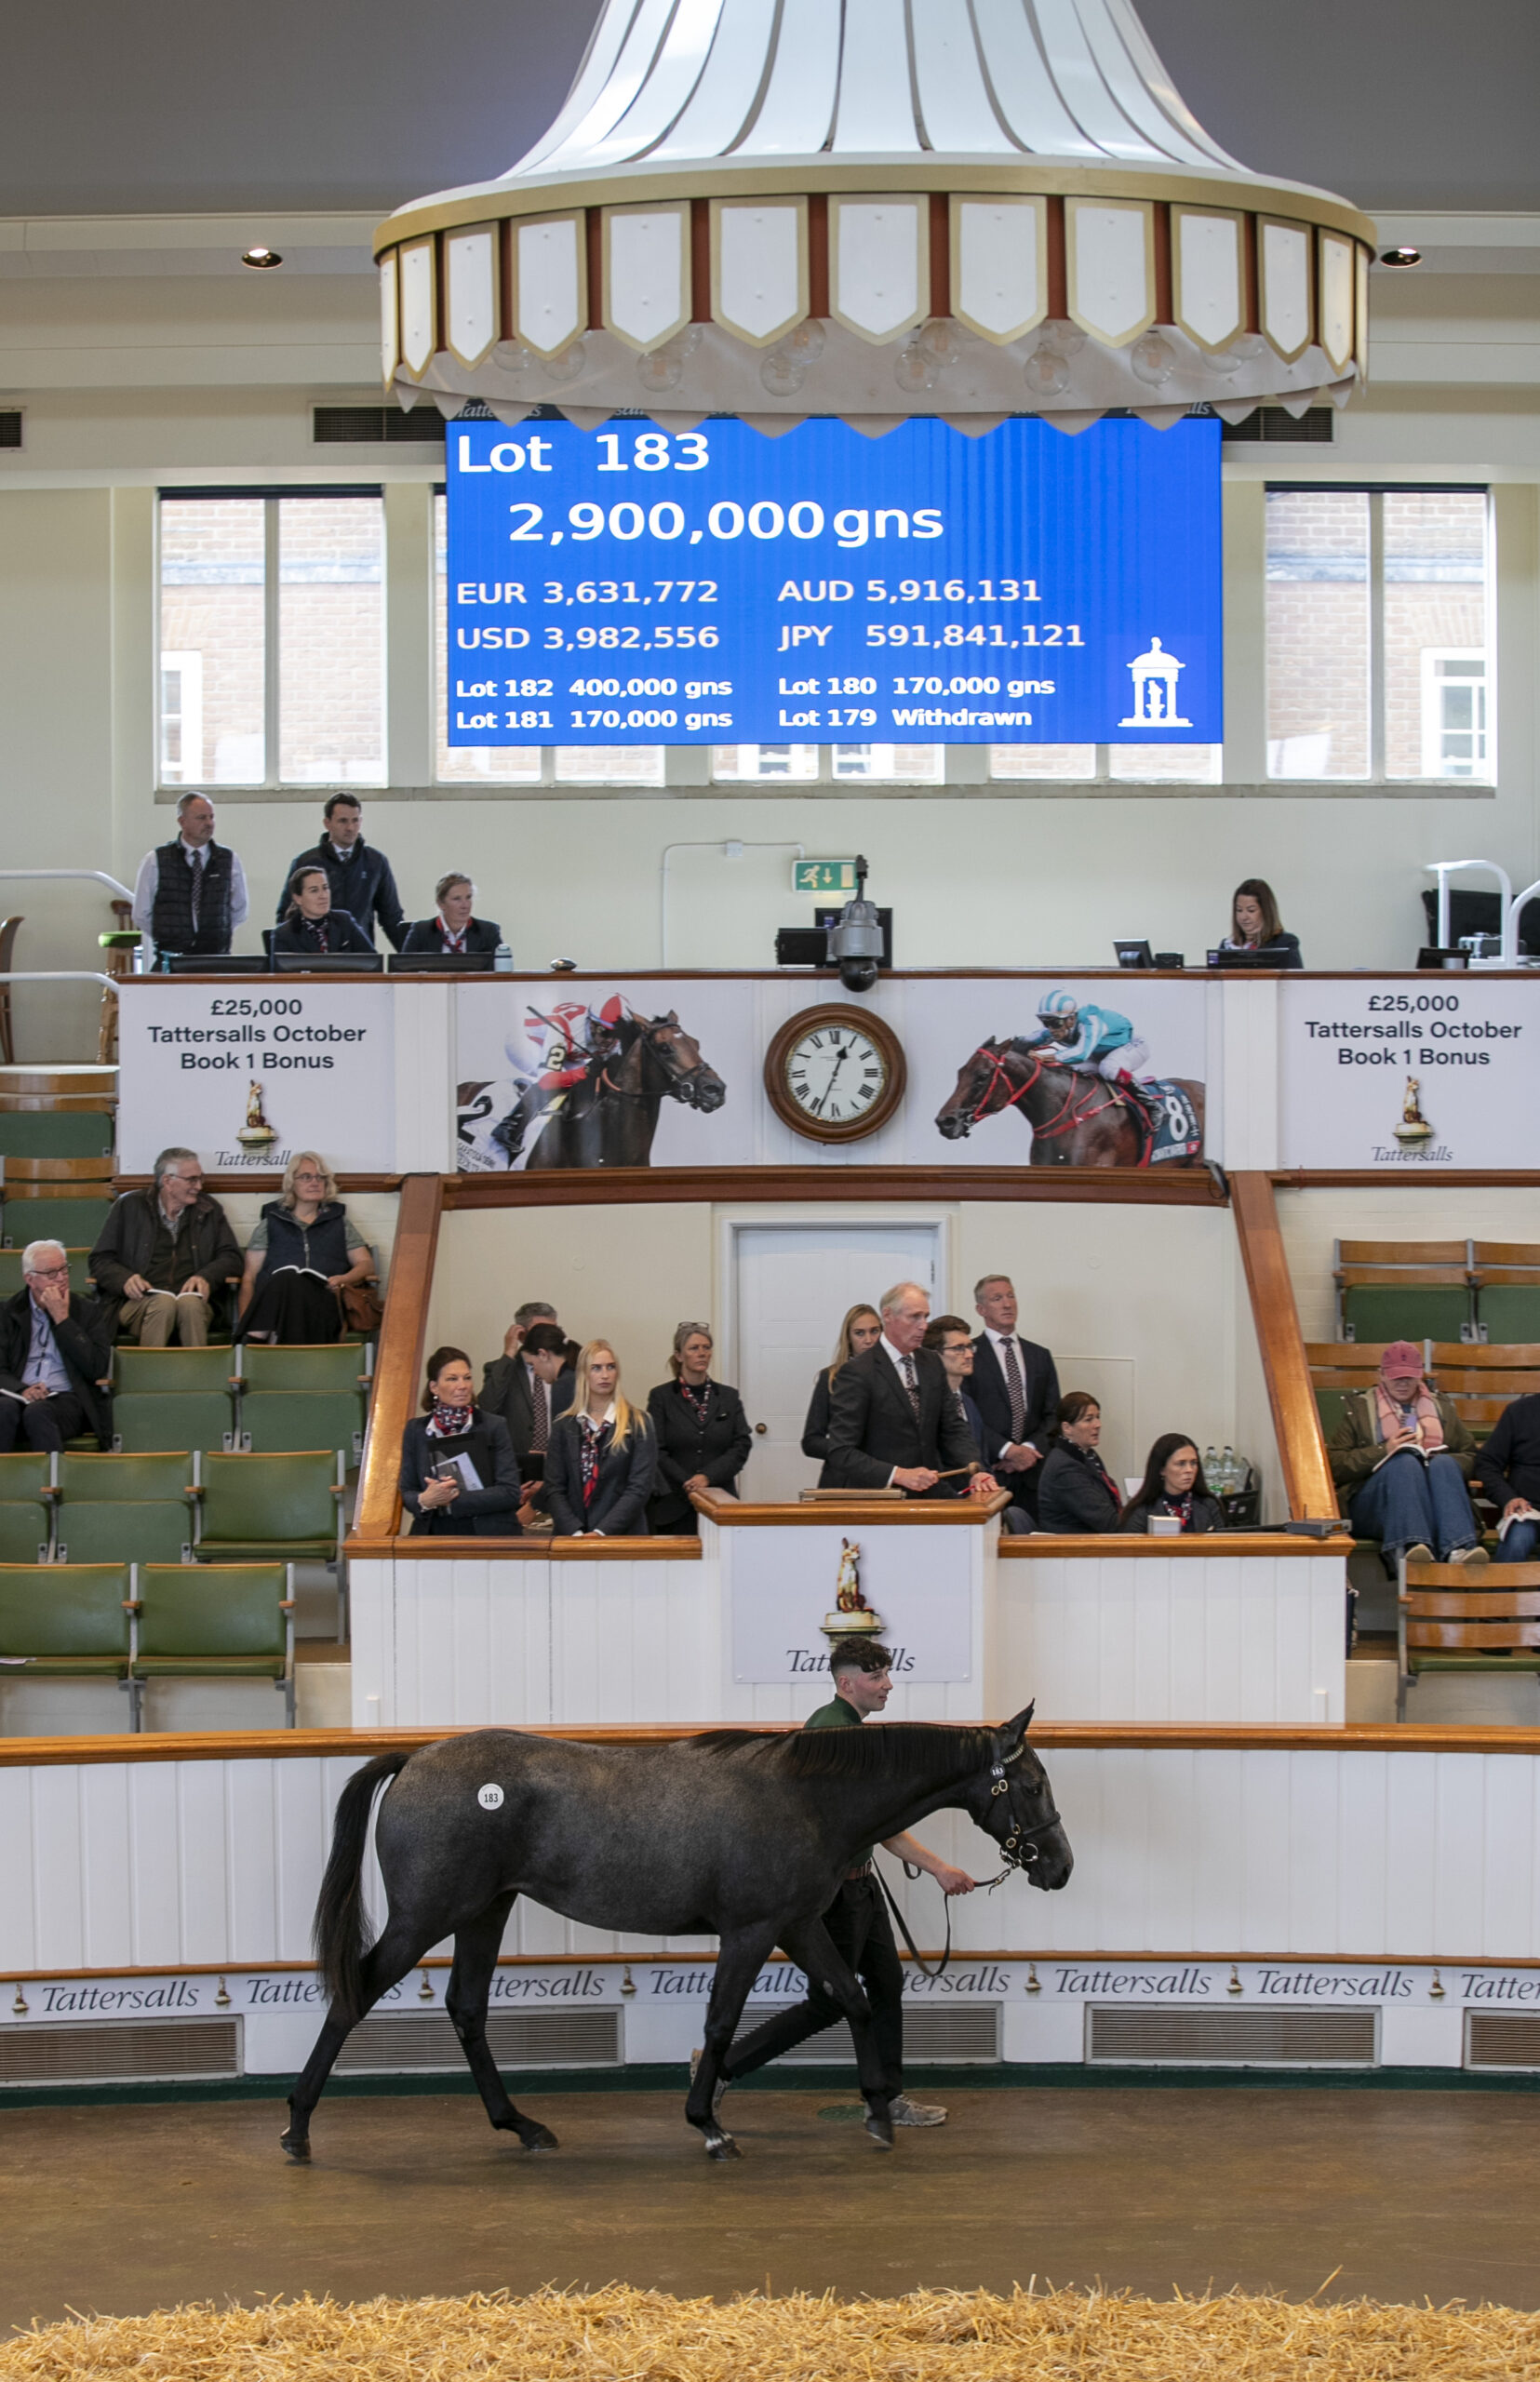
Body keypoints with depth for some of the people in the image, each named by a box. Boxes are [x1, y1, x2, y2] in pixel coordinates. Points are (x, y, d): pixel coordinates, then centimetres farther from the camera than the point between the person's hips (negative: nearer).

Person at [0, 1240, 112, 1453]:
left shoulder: (87, 1311, 12)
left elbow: (98, 1369, -2)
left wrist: (62, 1319, -4)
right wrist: (22, 1389, -17)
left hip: (68, 1399, -1)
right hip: (22, 1397, 1)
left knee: (37, 1411, -35)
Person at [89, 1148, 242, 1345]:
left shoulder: (209, 1210, 17)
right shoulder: (129, 1207, 11)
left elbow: (231, 1257, 12)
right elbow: (99, 1260, 9)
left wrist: (206, 1278, -10)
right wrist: (125, 1279, -13)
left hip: (193, 1305, 1)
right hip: (137, 1305, -1)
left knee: (190, 1302, -35)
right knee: (164, 1303, -36)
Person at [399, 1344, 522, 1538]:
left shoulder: (494, 1427, 3)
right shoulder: (416, 1431, 10)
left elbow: (510, 1493, -4)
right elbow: (407, 1494, 12)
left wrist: (454, 1500, -9)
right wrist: (425, 1501, -10)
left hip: (489, 1536, -3)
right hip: (435, 1536, 3)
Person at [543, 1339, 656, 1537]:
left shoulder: (637, 1423, 5)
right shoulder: (564, 1426, 11)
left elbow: (639, 1488, -2)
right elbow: (554, 1489, 6)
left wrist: (601, 1532, -12)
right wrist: (576, 1533, -10)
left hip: (623, 1536, -1)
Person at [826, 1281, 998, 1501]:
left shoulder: (932, 1364, 13)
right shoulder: (857, 1373, -8)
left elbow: (953, 1429, 13)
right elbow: (841, 1453, -13)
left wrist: (975, 1471, -6)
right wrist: (899, 1475, -24)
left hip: (929, 1495, 6)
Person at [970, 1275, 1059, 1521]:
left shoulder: (1040, 1356, 18)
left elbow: (1053, 1415, 14)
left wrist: (1031, 1448, -3)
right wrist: (1007, 1450, -12)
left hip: (1032, 1475, 4)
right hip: (987, 1471, -4)